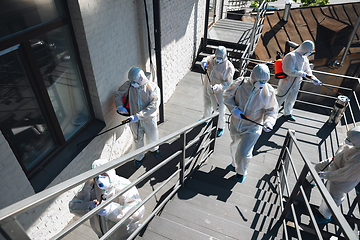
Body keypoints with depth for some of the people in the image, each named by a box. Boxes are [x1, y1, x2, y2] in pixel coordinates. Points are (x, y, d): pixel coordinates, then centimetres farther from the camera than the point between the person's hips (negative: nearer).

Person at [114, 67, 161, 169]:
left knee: (152, 137, 21)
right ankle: (139, 156, 48)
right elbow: (118, 94, 4)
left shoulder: (153, 88, -19)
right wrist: (119, 106, -17)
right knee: (138, 139, 19)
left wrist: (138, 116, -31)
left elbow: (153, 106, -25)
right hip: (134, 119, 2)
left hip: (149, 118, -1)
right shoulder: (128, 85, -11)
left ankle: (154, 149, 56)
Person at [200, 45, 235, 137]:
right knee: (206, 106, 28)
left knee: (219, 111, 7)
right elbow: (206, 59, 15)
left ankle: (221, 128, 32)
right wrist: (204, 63, -10)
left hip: (218, 93, -6)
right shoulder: (213, 58, -7)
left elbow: (228, 83, -22)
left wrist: (218, 87, -38)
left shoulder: (229, 67, -22)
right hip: (207, 88, 6)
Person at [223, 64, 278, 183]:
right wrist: (233, 108, -18)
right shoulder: (240, 84, -16)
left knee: (244, 152, 0)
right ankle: (235, 165, 57)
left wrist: (268, 122, -22)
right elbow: (227, 95, -2)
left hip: (252, 128, -2)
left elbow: (271, 110, -3)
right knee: (234, 146, 25)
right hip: (236, 124, 3)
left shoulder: (269, 92, -15)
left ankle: (241, 172, 34)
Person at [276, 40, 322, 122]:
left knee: (291, 100, 24)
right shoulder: (291, 56, -23)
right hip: (286, 84, -8)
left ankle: (287, 113, 45)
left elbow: (307, 70, 15)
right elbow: (289, 71, -30)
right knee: (279, 99, 1)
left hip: (296, 84, 8)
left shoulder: (304, 58, 5)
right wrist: (301, 73, -20)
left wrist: (313, 78, 1)